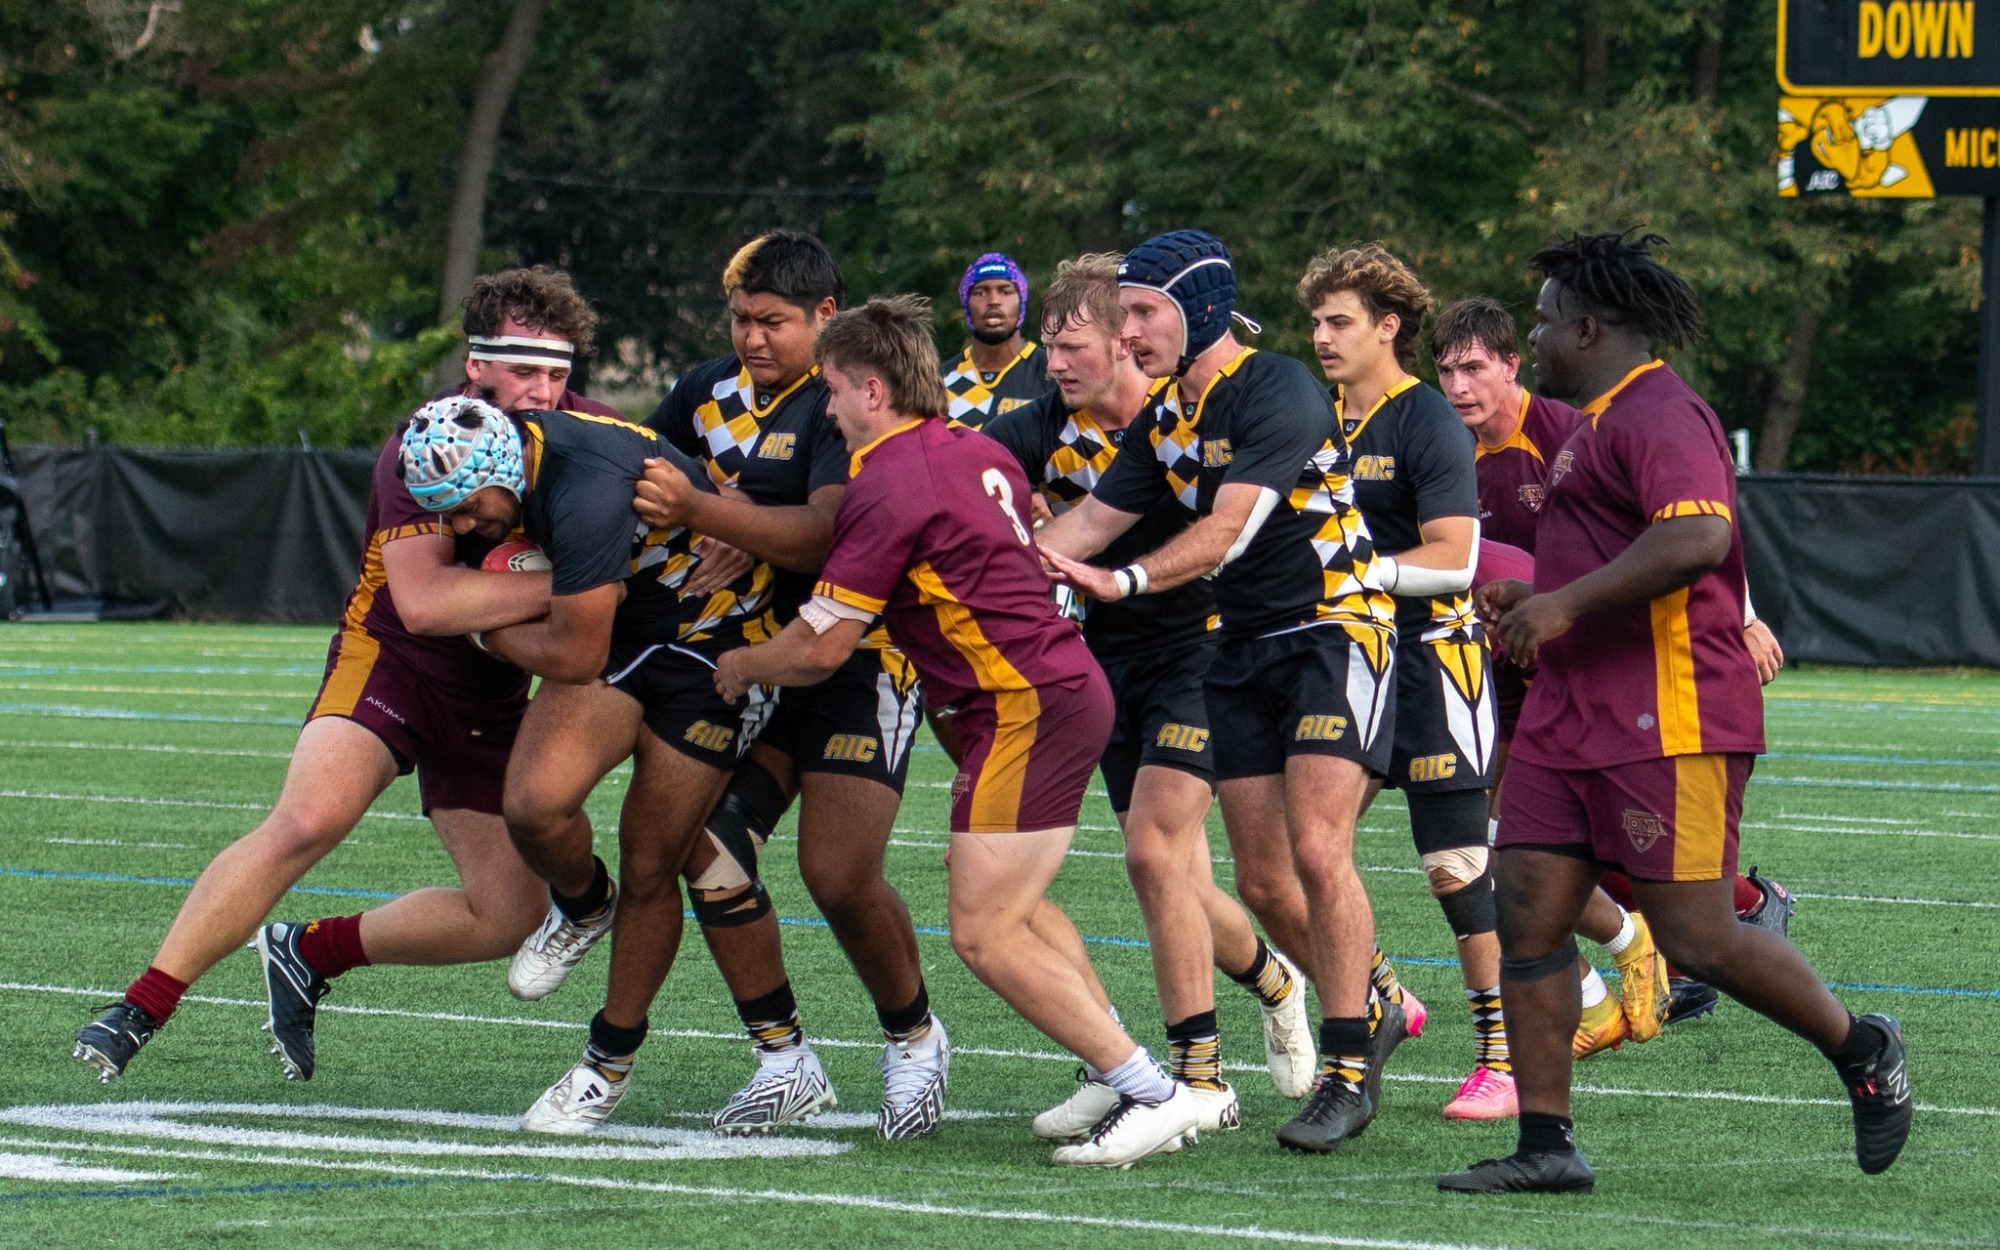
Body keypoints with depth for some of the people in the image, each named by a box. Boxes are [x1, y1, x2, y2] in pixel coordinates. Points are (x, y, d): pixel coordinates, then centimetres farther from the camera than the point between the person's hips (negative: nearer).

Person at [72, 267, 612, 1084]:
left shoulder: (589, 433, -9)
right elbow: (422, 601, -33)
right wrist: (563, 585, -36)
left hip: (492, 699, 5)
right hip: (389, 658, -5)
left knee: (506, 917, -1)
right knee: (308, 820, -29)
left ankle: (308, 954, 19)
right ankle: (141, 1007, -21)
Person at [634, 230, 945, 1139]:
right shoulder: (711, 392, 7)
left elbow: (822, 538, -30)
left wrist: (697, 511, -38)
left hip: (859, 663, -7)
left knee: (841, 876, -15)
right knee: (707, 843, -7)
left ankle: (914, 1041, 13)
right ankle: (784, 1063, 6)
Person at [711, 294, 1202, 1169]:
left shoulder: (888, 489, -15)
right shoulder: (976, 453, 11)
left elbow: (821, 646, -12)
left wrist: (741, 667, 10)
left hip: (1026, 710, -10)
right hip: (1066, 684, 10)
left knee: (984, 934, -8)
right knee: (1011, 908, 21)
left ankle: (1153, 1096, -10)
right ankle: (1119, 1075, 19)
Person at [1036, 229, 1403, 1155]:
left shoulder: (1278, 393, -18)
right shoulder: (1164, 419, 8)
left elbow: (1228, 528, -27)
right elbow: (1093, 520, 11)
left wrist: (1124, 582, -37)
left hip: (1335, 627, -8)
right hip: (1243, 650, 8)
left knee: (1316, 850, -18)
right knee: (1264, 883, 3)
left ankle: (1348, 1073, -11)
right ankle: (1370, 1012, 25)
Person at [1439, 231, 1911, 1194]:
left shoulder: (1660, 416, -13)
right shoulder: (1595, 425, 22)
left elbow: (1696, 537, -29)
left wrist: (1567, 603, -25)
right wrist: (1536, 601, 22)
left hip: (1666, 726, -10)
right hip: (1570, 718, 10)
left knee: (1696, 939, -8)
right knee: (1526, 908, 0)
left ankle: (1861, 1051, 14)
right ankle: (1545, 1144, 2)